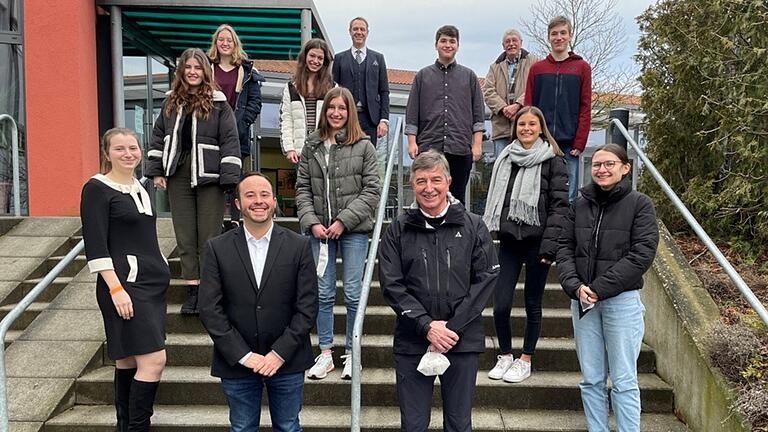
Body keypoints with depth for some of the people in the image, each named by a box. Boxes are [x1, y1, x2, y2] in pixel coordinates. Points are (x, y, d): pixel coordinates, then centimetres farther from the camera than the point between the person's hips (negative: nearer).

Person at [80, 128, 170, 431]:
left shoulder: (139, 187, 15)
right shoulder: (97, 188, -7)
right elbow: (95, 245, -13)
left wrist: (161, 270, 19)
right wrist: (116, 289, -19)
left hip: (152, 283, 7)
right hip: (123, 284, -7)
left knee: (129, 361, 12)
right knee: (154, 360, -13)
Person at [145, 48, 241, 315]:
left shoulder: (218, 104, -2)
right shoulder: (171, 103, 12)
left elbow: (230, 140, -6)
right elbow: (158, 137, 16)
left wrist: (230, 178, -13)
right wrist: (156, 171, 9)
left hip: (208, 176, -4)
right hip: (178, 175, 4)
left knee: (209, 236, 0)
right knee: (185, 236, 7)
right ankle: (192, 290, 15)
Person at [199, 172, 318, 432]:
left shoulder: (299, 246, -3)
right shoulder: (218, 249, -2)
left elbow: (307, 307, -5)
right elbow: (209, 310, -6)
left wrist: (280, 354, -11)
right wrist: (243, 356, -11)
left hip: (287, 360, 0)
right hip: (236, 362, 0)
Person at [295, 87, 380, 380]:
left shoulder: (363, 146, 0)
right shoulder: (311, 146, 8)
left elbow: (372, 190, -4)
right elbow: (302, 188, 8)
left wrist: (344, 220, -11)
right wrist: (311, 222, -5)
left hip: (354, 229, -2)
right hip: (320, 230, 2)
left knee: (353, 293, 3)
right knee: (323, 293, 7)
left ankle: (351, 353, 17)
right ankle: (325, 353, 19)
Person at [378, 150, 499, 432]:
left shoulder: (473, 227, 2)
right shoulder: (398, 231, 2)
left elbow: (486, 279, -3)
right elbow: (391, 285, -3)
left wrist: (453, 327, -11)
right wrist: (427, 326, -13)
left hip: (462, 341, 0)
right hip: (412, 342, 0)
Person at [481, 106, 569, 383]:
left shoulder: (553, 161, -2)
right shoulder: (505, 159, 12)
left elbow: (559, 204, -8)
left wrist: (550, 244, -16)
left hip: (536, 241, -3)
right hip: (509, 241, 4)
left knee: (533, 304, 7)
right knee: (501, 305, -1)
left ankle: (525, 360, 23)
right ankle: (505, 356, 21)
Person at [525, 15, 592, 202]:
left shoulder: (582, 67, 8)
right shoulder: (536, 68, 11)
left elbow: (585, 108, 2)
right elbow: (528, 107, 8)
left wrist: (579, 143, -6)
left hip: (569, 145, -1)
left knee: (568, 197, 0)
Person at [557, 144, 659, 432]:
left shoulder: (640, 204, -3)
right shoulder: (580, 205, 8)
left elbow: (642, 254, -11)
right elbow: (565, 248, 6)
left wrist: (600, 288, -15)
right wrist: (575, 286, -11)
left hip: (622, 300, -4)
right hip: (582, 301, 4)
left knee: (623, 381, 2)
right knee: (591, 379, 10)